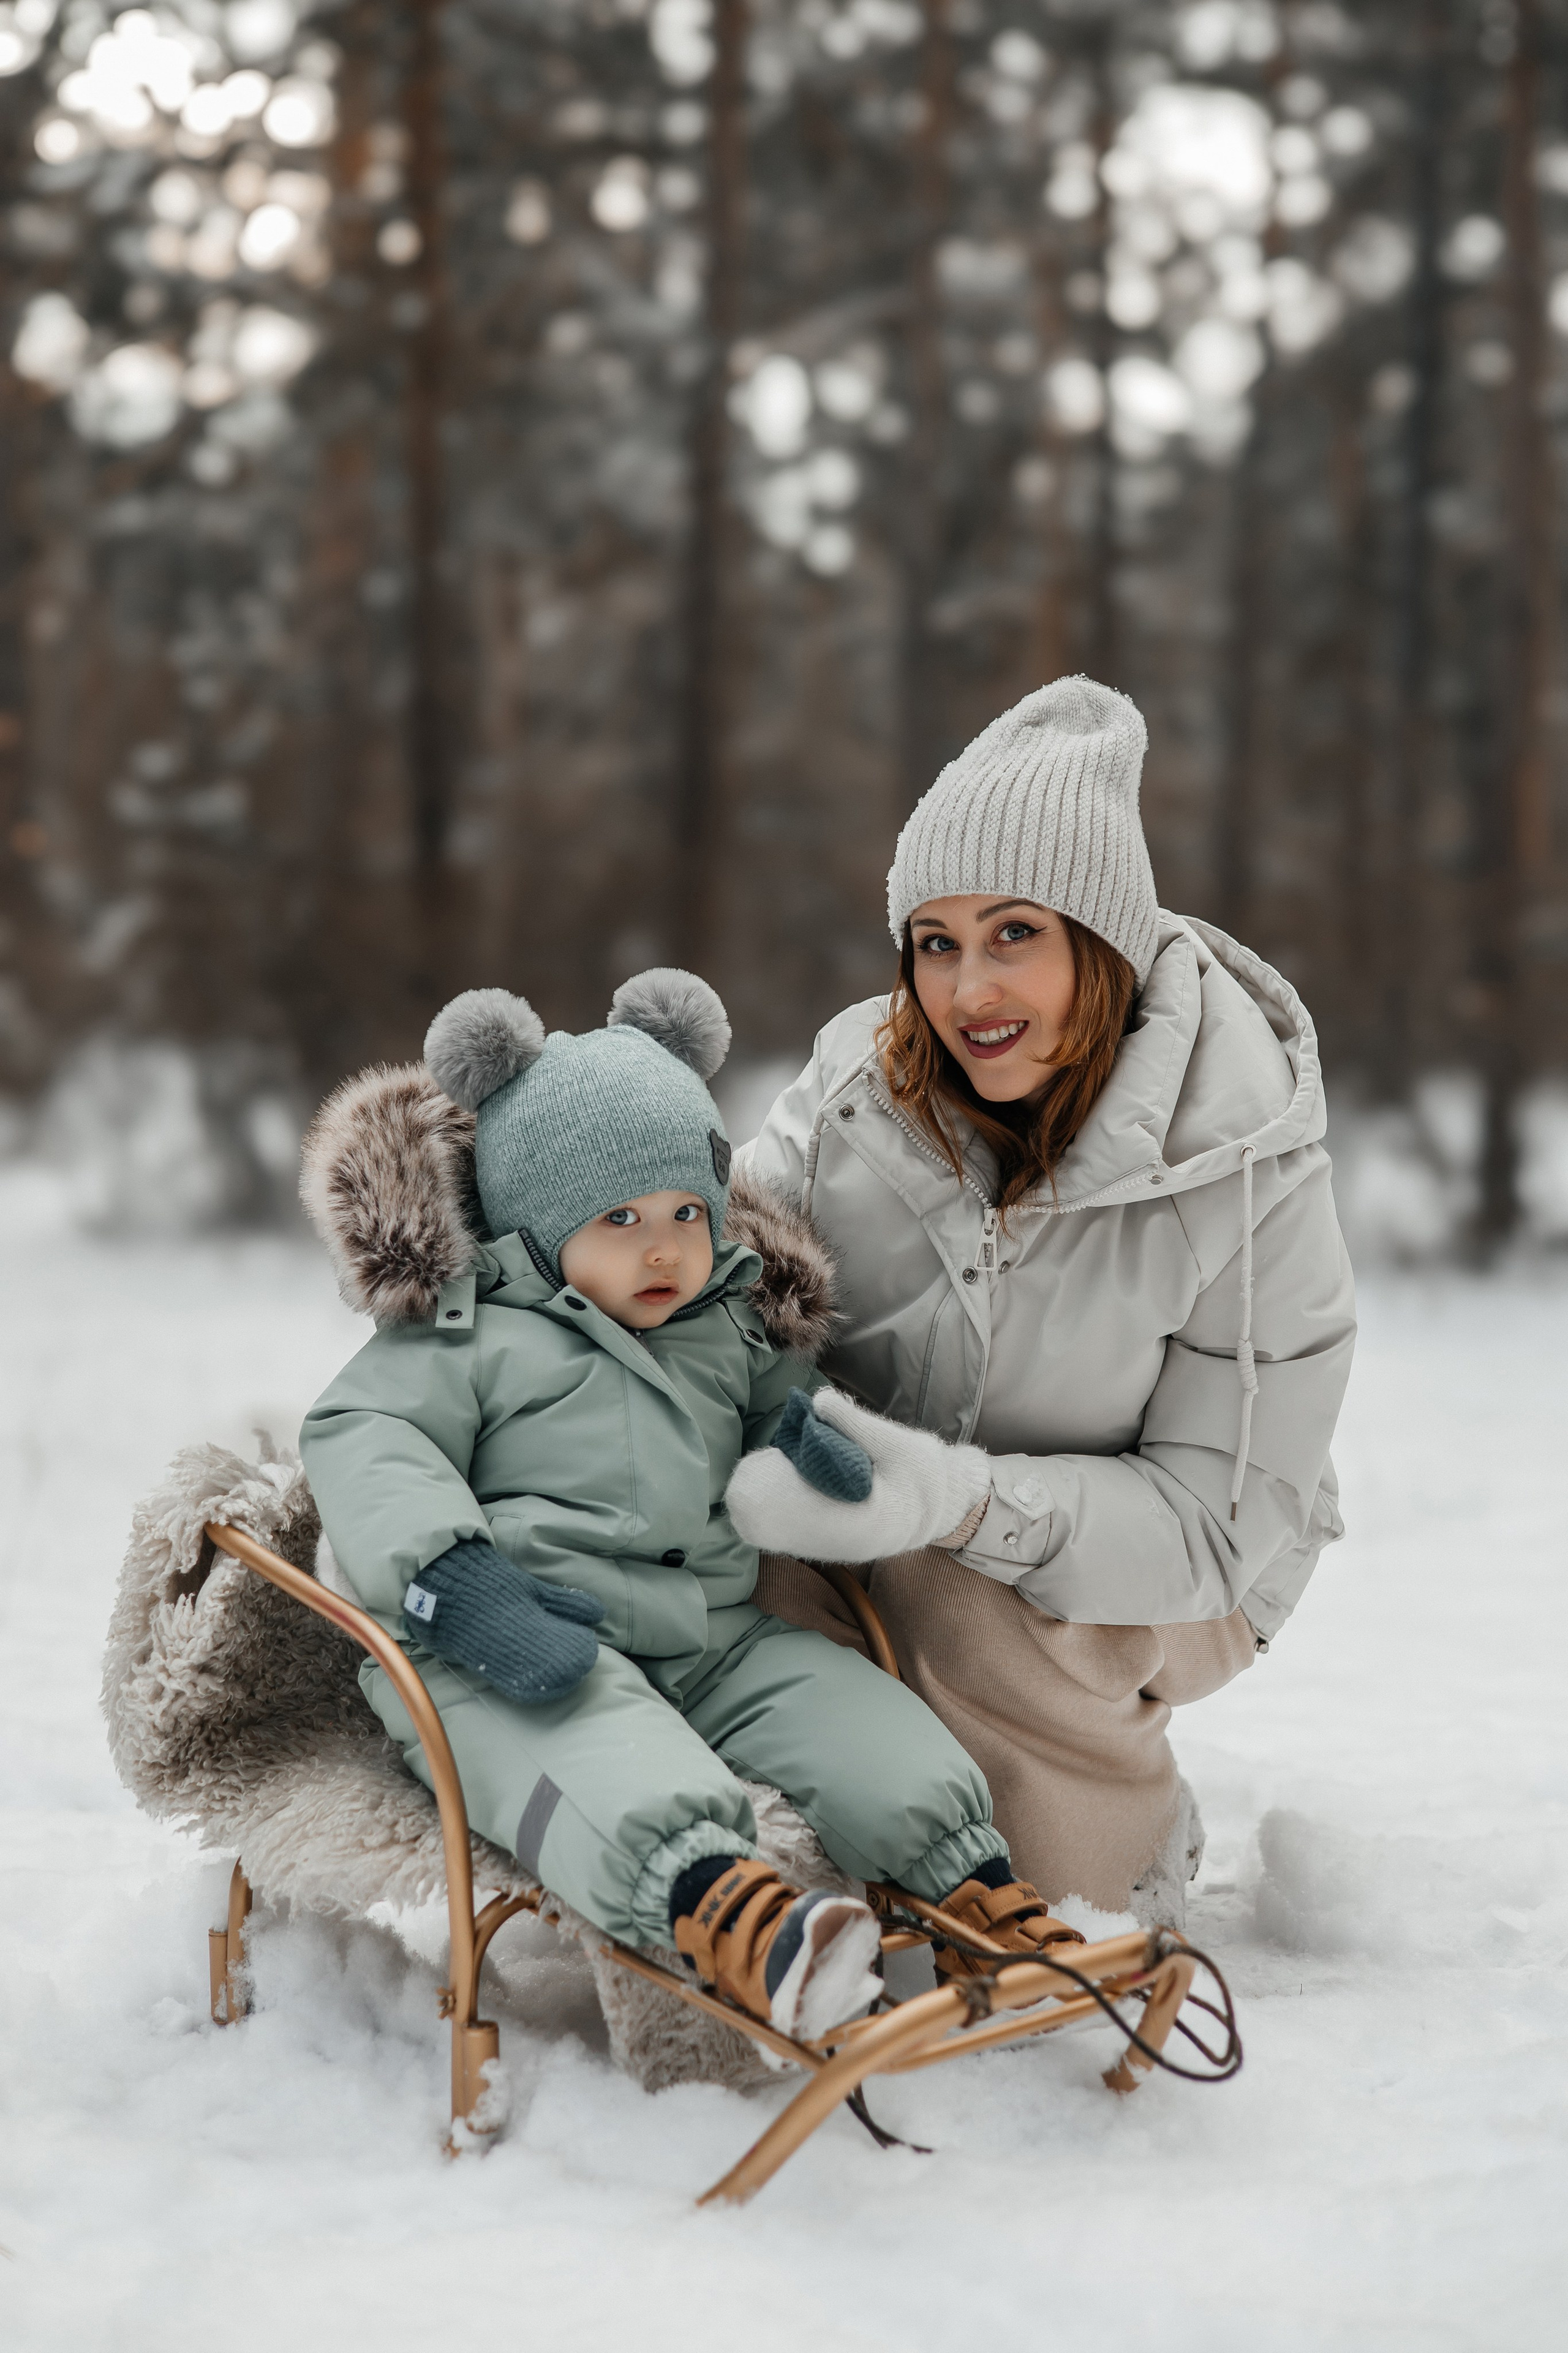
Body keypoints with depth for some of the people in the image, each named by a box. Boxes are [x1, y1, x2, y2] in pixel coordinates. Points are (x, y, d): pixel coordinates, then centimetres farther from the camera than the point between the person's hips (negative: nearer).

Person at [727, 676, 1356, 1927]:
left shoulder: (1247, 1180, -22)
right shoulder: (860, 1082, -12)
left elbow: (1219, 1519, -24)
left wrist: (960, 1499, -39)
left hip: (1156, 1589, -3)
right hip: (884, 1551, 3)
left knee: (958, 1595, -35)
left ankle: (1132, 1859, -4)